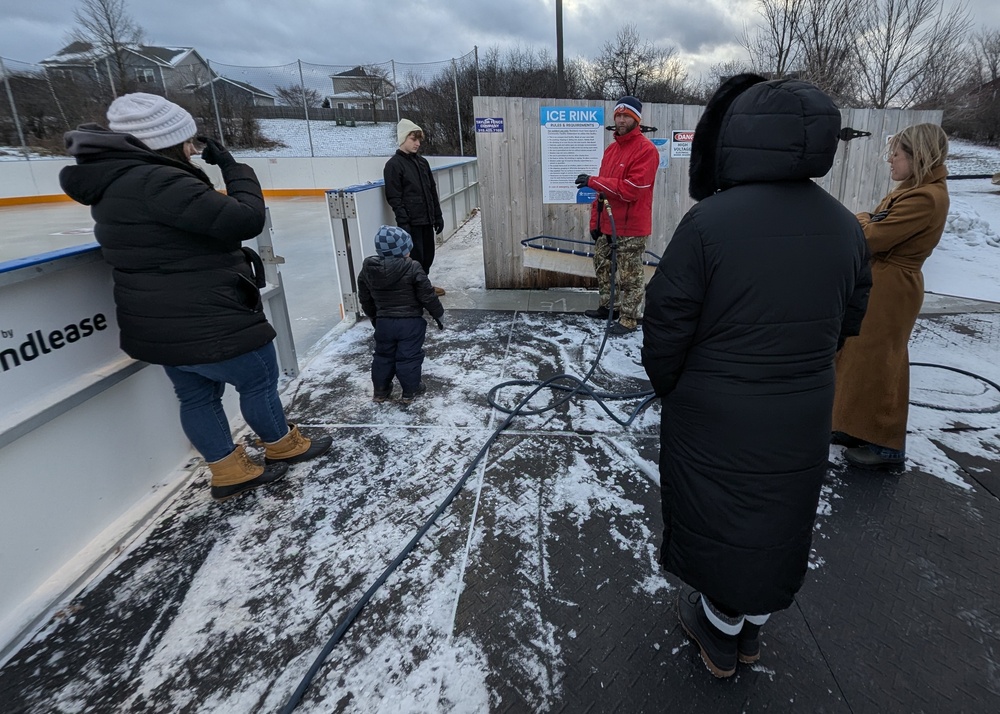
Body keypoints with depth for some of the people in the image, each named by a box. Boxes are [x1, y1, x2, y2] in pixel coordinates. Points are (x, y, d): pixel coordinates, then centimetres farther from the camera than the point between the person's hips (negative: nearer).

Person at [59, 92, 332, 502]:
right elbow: (246, 220, -25)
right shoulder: (156, 183, -24)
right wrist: (234, 168, -10)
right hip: (209, 325, -9)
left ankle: (230, 473, 31)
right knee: (259, 381, 11)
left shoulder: (115, 182, 7)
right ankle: (283, 446, 33)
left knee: (197, 396, 17)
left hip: (158, 326, 10)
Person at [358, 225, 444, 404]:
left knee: (383, 356, 19)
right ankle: (410, 392, 20)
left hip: (383, 322, 4)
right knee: (409, 357, 8)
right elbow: (427, 296, -12)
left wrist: (374, 317, 23)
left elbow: (365, 299, 8)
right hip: (410, 322, -4)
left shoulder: (367, 269, -2)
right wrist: (438, 314, 2)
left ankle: (380, 390, 30)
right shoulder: (412, 268, -17)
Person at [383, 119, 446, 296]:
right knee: (415, 258, -4)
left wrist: (438, 216, 14)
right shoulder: (393, 164, -9)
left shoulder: (422, 162, 13)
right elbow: (394, 198, -13)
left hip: (427, 220, 7)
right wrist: (403, 223, -18)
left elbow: (432, 191, 17)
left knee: (428, 256, 15)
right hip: (411, 222, -7)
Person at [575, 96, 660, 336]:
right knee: (603, 267, 18)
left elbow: (631, 189, -22)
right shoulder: (611, 149, 14)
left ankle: (629, 318, 10)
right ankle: (608, 306, 34)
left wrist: (592, 181, -20)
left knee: (629, 275, -1)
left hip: (631, 227, -8)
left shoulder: (646, 150, -12)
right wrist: (595, 221, 12)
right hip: (607, 224, 8)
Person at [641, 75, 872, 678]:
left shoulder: (708, 221, -22)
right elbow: (849, 321, 8)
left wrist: (670, 389, 1)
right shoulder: (845, 226, -3)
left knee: (716, 520, 17)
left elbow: (667, 327, -18)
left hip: (714, 421, -4)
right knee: (779, 524, 23)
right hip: (804, 421, 5)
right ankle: (751, 631, 46)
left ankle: (719, 636, 41)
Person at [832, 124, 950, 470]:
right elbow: (874, 221, 12)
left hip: (890, 289, -10)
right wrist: (867, 222, -8)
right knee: (859, 354, 16)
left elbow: (873, 238, -22)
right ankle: (859, 427, 30)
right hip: (878, 284, 10)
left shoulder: (925, 198, -21)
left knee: (875, 362, -1)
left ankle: (886, 446, 12)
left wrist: (862, 223, -4)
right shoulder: (914, 188, 12)